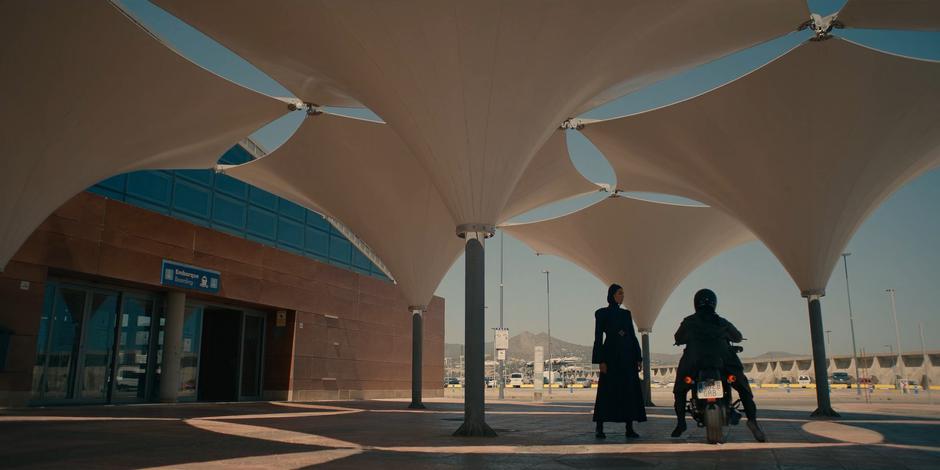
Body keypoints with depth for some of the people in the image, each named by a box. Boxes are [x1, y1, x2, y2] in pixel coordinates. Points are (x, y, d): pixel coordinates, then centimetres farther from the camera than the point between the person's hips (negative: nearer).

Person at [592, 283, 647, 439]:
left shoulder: (626, 313, 14)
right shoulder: (602, 313, -1)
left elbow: (633, 336, 14)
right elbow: (598, 338, -5)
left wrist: (639, 358, 7)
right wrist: (601, 361, -13)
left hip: (627, 357, 5)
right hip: (611, 356, -5)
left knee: (630, 391, 2)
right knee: (607, 391, -5)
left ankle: (629, 428, 8)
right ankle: (599, 428, 0)